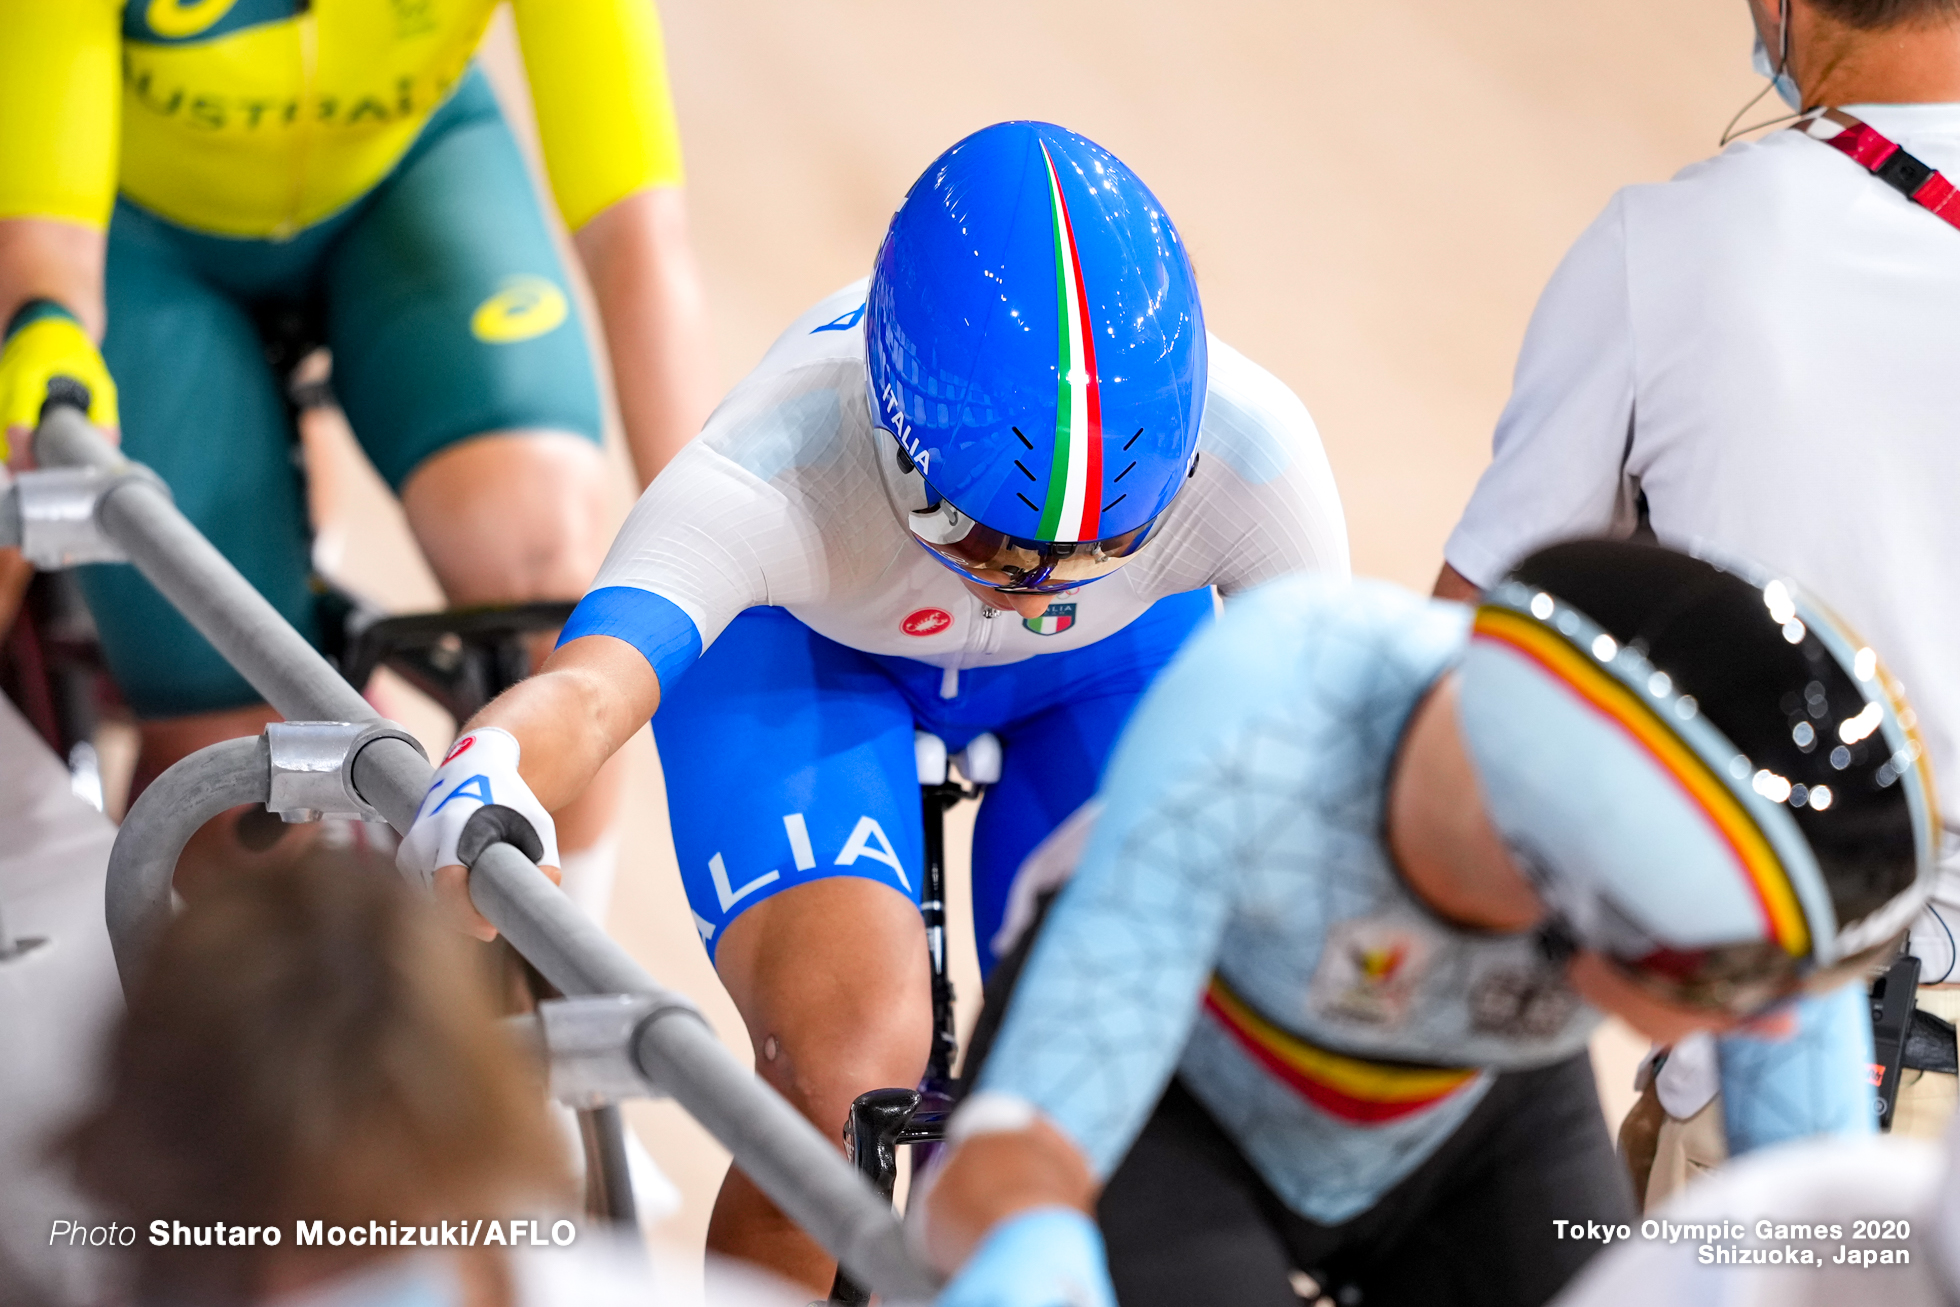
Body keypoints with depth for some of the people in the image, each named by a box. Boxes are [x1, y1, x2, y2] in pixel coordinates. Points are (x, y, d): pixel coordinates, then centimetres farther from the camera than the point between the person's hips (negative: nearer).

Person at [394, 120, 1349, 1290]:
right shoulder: (774, 473, -43)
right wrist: (479, 797, -79)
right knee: (851, 1054, -28)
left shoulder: (1250, 450, -36)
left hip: (1110, 665, 2)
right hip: (802, 649, -2)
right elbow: (588, 686, -57)